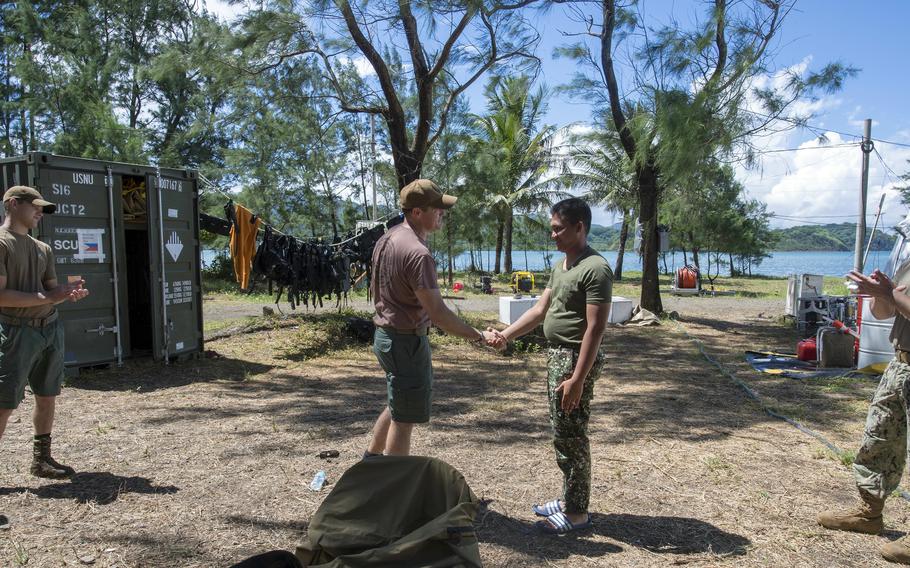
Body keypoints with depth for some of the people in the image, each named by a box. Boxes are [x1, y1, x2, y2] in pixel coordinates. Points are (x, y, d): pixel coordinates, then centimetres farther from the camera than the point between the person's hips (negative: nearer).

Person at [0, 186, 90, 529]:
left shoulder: (43, 249, 14)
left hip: (51, 327, 8)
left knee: (48, 397, 13)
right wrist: (47, 298, -20)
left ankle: (41, 460, 24)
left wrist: (69, 293, -6)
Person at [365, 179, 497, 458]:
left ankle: (370, 459, 39)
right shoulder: (417, 253, -25)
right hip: (406, 341, -10)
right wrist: (479, 336, -19)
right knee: (405, 418, 4)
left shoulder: (387, 238, 6)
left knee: (398, 406, 26)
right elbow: (437, 313, -26)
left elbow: (375, 289, 16)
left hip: (385, 334, 10)